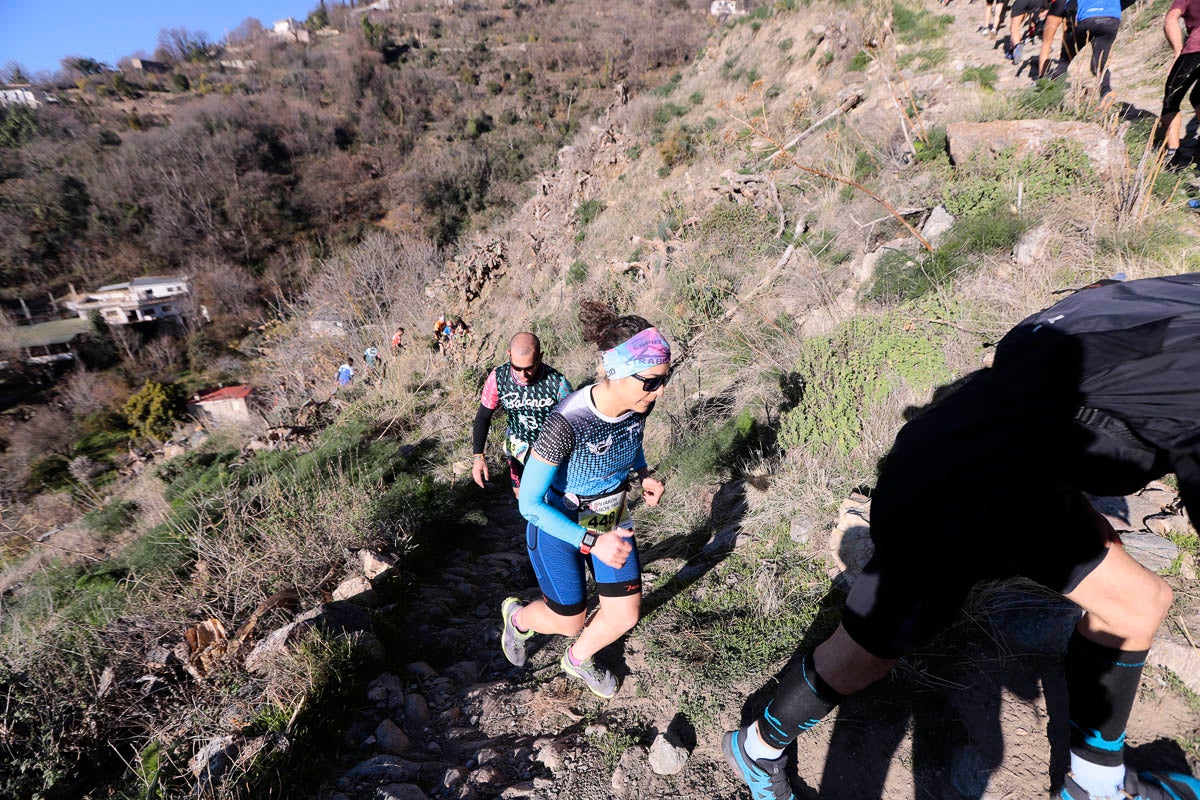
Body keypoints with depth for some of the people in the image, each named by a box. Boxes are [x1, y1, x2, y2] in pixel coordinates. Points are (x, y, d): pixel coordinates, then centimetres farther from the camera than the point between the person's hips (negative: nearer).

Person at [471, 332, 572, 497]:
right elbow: (483, 416, -11)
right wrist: (478, 456, -18)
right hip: (518, 445, 3)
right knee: (520, 492, 23)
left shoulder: (558, 383, -33)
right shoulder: (498, 378, -24)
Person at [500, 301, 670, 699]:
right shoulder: (566, 422, -37)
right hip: (558, 528, -5)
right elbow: (530, 503, -29)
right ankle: (517, 616, 50)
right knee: (569, 621, 14)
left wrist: (643, 473, -7)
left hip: (612, 519, 5)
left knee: (625, 616, 12)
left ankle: (578, 660, 46)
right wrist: (592, 543, -35)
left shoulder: (640, 404, -17)